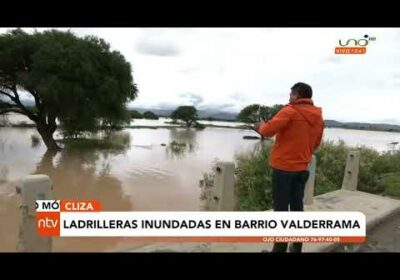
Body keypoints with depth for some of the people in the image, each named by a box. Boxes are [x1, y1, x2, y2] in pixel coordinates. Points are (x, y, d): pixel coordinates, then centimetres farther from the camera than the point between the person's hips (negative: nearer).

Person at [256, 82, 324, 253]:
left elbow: (268, 130, -15)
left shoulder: (290, 111, -12)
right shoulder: (318, 117, 9)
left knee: (281, 208, 0)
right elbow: (316, 143, 16)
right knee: (297, 207, 14)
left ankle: (279, 249, 7)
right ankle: (297, 248, 24)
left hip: (284, 168, -6)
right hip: (302, 169, 7)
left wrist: (260, 127, 5)